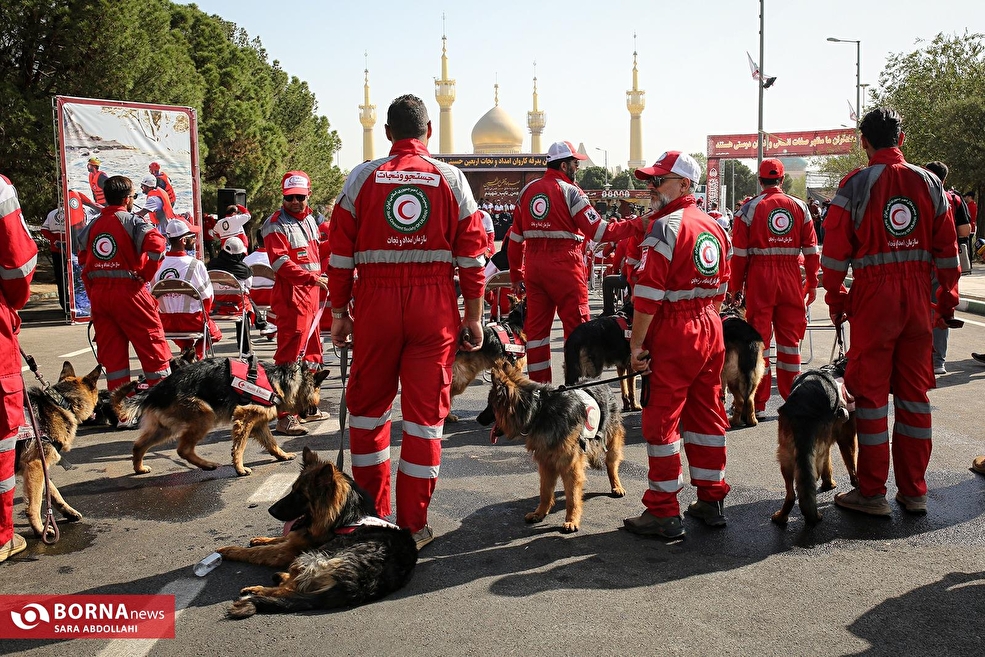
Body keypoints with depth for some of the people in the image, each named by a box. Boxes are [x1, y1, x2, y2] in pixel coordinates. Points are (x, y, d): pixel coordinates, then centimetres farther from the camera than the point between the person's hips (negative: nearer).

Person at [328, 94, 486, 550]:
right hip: (434, 305, 0)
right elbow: (471, 255, 1)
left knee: (367, 406, 15)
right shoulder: (451, 179, 4)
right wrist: (473, 316, 8)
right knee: (425, 411, 6)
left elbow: (340, 253, 2)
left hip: (375, 303, 1)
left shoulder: (361, 178, 4)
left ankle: (372, 517, 22)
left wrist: (339, 312, 10)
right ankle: (413, 525, 12)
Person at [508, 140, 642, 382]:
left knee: (536, 327, 10)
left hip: (533, 269, 6)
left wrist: (516, 276, 18)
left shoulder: (528, 190, 11)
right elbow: (600, 231, -14)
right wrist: (638, 224, -10)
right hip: (565, 270, -6)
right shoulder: (570, 192, -7)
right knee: (578, 329, 1)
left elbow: (515, 238, 12)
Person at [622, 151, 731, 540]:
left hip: (673, 333, -8)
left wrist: (636, 344, -14)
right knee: (706, 415, 15)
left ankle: (663, 513, 3)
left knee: (661, 420, -1)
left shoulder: (665, 228, -14)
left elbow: (648, 293, -19)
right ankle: (711, 502, 24)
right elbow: (720, 288, 16)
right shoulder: (714, 227, 13)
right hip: (710, 330, 9)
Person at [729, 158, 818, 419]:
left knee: (759, 338, 3)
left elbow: (739, 253, -5)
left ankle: (758, 404, 6)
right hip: (791, 279, 3)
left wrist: (734, 286, 2)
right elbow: (811, 250, 7)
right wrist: (812, 283, 15)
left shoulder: (750, 209, -3)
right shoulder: (800, 207, 6)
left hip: (759, 279, -2)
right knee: (790, 338, 11)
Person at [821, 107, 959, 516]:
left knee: (871, 391, 3)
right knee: (914, 391, 11)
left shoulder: (855, 186, -6)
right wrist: (947, 299, 15)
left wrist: (836, 300, 3)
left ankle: (872, 493, 8)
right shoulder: (929, 183, 6)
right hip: (918, 297, 4)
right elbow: (947, 248, 8)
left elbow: (836, 250, -7)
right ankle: (913, 491, 18)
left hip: (873, 295, -4)